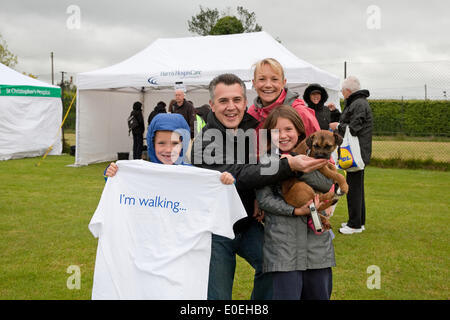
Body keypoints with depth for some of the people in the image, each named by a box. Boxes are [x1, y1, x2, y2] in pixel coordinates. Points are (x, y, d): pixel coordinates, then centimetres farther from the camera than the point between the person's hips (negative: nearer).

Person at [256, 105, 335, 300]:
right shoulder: (266, 161, 1)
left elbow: (328, 183, -7)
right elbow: (264, 199, -6)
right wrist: (296, 211, -17)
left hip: (317, 240, 3)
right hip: (283, 245, -3)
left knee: (319, 295, 13)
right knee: (287, 294, -5)